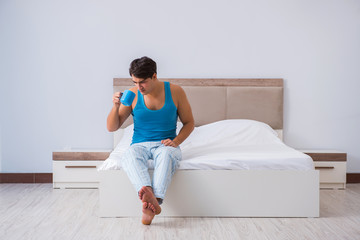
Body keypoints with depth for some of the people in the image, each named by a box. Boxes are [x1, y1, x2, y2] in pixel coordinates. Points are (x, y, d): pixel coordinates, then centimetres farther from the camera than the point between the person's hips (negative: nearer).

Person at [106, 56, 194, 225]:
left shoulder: (175, 92, -1)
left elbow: (189, 123, 7)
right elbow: (111, 128, 3)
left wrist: (176, 141, -10)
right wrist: (116, 107, -16)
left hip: (165, 145, -1)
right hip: (140, 145, 1)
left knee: (167, 154, -38)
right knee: (130, 156, -36)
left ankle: (152, 203, -54)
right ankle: (148, 194, -60)